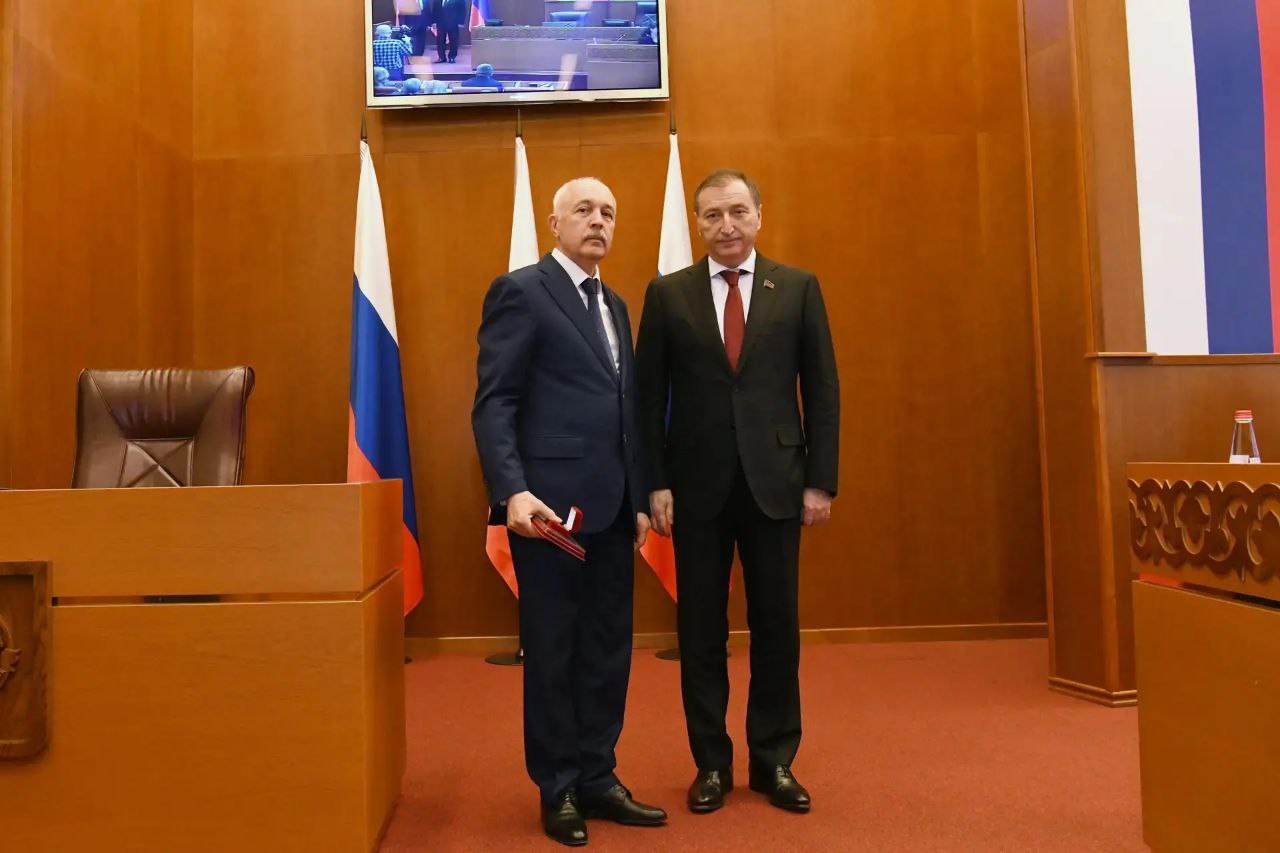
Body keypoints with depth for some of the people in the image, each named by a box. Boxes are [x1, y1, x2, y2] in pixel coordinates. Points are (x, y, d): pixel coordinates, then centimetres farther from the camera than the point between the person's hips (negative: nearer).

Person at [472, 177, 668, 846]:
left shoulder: (614, 306, 19)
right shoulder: (520, 291, -4)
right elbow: (493, 405, -12)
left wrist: (638, 498, 14)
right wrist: (512, 491, -24)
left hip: (611, 506, 7)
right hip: (551, 503, -7)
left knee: (608, 649, 12)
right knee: (552, 651, 6)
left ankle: (597, 778, 26)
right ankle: (558, 790, 22)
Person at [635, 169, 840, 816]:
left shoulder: (799, 288, 5)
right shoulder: (667, 294, 5)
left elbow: (823, 390, 3)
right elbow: (649, 396, 2)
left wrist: (821, 480, -2)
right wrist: (655, 483, -4)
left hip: (774, 481, 0)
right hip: (697, 484, 0)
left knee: (776, 625, 8)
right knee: (700, 628, 8)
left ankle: (774, 760, 25)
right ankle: (711, 762, 24)